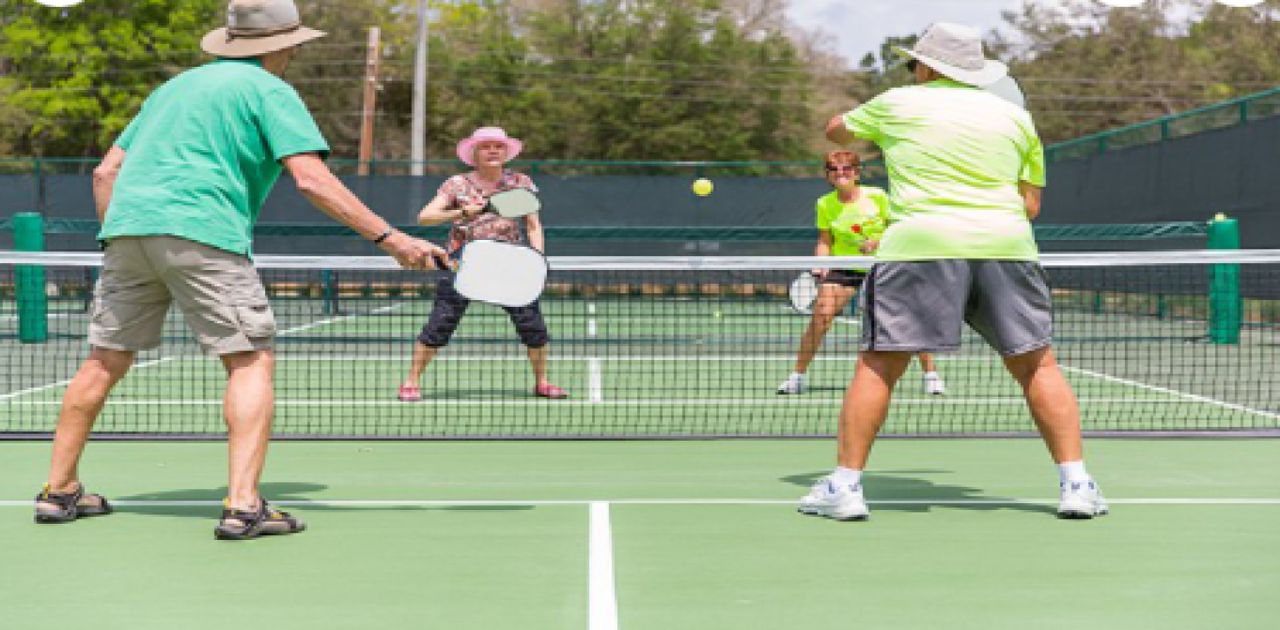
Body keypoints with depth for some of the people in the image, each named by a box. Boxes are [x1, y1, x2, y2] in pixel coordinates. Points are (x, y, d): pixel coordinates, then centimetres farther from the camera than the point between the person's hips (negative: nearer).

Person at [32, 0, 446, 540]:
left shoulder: (177, 84, 27)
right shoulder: (269, 91, 6)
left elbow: (106, 171, 25)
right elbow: (312, 180, -9)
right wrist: (390, 238, -10)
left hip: (126, 227, 7)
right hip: (201, 230, -7)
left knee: (106, 362, 17)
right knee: (252, 361, -3)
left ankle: (59, 491, 24)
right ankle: (242, 505, -15)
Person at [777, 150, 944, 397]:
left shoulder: (877, 197, -9)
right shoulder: (825, 204, -3)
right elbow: (825, 240, 4)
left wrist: (878, 241, -19)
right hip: (843, 266, 1)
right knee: (821, 316, -15)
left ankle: (931, 374, 6)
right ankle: (798, 375, -3)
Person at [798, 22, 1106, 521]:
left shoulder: (897, 103, 13)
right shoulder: (1015, 116, 18)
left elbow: (836, 130, 31)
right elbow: (1030, 203, 17)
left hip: (919, 242, -2)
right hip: (1007, 245, 2)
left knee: (877, 365, 3)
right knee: (1037, 366, 9)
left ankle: (845, 485, 0)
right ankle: (1076, 484, 4)